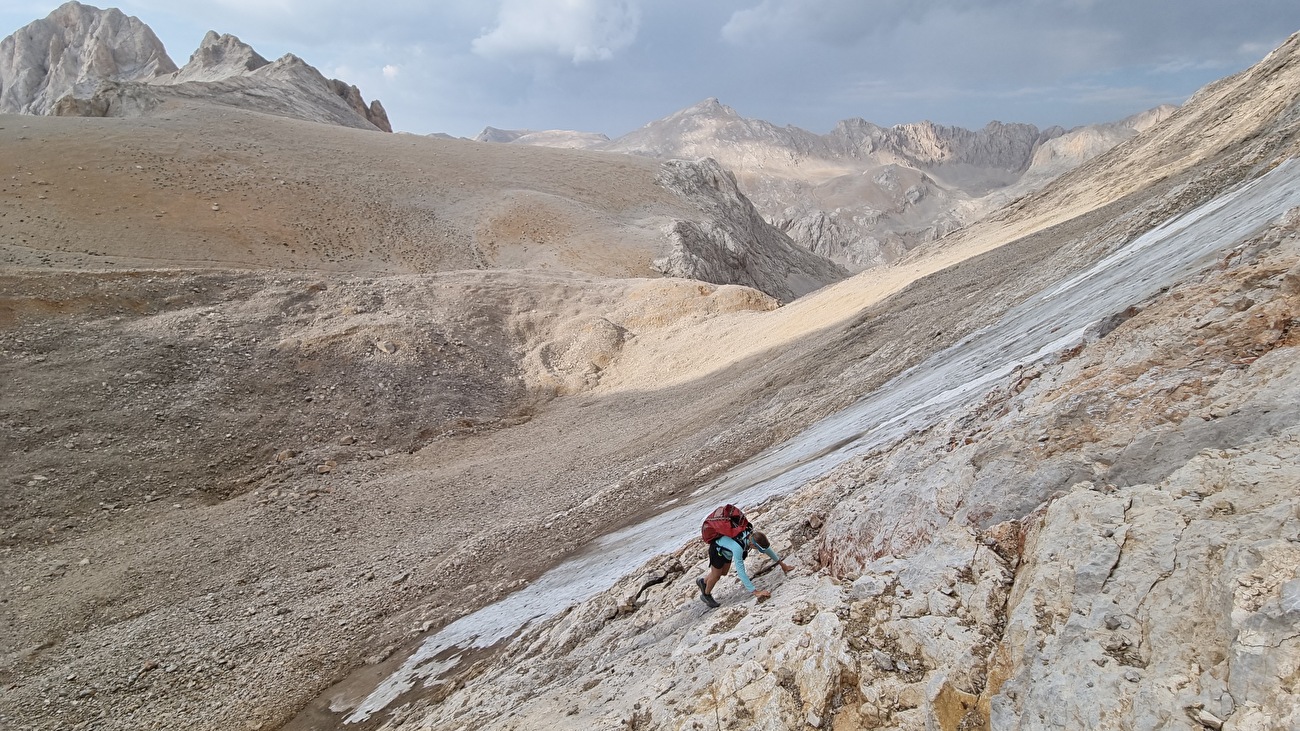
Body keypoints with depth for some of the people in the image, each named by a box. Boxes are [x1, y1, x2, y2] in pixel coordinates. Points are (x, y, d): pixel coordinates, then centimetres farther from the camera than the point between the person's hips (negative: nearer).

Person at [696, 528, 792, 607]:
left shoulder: (754, 535, -28)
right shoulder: (737, 547, -47)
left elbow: (767, 548, -7)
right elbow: (741, 572, -46)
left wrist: (781, 563, -1)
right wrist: (755, 591, -48)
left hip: (727, 549, 7)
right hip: (717, 549, -7)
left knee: (723, 573, 21)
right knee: (716, 575, 8)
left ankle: (702, 582, 46)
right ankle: (706, 595, 36)